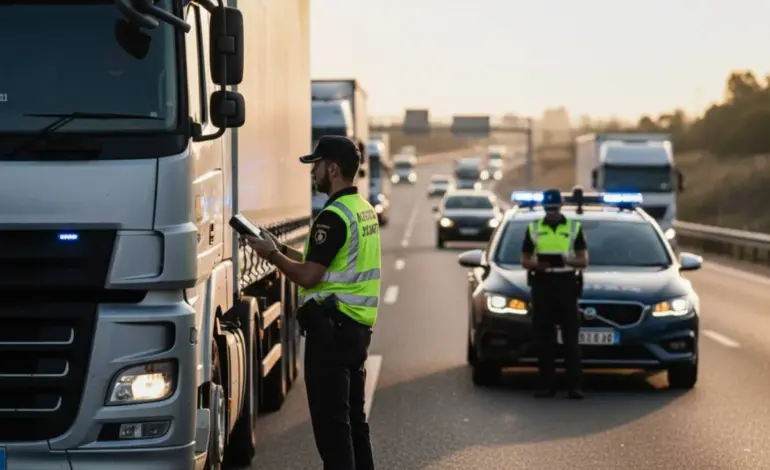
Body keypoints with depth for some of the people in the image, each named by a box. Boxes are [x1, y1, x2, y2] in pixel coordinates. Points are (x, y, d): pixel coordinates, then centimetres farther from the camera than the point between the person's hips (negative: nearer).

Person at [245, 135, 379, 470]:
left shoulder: (333, 217, -17)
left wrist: (272, 255, -4)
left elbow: (308, 276, -18)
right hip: (357, 325, 10)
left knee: (329, 417, -6)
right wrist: (280, 248, 17)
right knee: (352, 414, 16)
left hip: (331, 325, -10)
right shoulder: (364, 210, 14)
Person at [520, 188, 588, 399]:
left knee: (571, 338, -4)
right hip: (542, 285, 1)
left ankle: (574, 386, -4)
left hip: (567, 284, -1)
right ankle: (547, 385, 5)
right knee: (544, 338, 1)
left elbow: (584, 260, 4)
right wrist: (537, 264, -11)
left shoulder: (574, 228, 7)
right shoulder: (533, 229, 11)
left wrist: (568, 260, -18)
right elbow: (524, 260, 12)